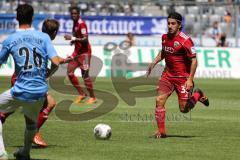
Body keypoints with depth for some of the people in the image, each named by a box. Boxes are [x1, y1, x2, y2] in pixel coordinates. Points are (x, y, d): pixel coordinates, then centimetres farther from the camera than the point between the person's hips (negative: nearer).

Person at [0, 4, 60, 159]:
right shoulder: (44, 37, 0)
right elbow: (56, 63, -7)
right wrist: (46, 75, 11)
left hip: (19, 93, -3)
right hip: (40, 93, 3)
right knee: (31, 121, 30)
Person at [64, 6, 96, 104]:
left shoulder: (81, 24, -18)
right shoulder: (75, 23, 11)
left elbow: (85, 39, -26)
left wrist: (73, 38, -29)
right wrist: (73, 40, 9)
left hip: (84, 52, -9)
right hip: (77, 51, 9)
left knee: (85, 75, -7)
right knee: (70, 72, 3)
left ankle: (93, 97, 5)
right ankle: (81, 94, 12)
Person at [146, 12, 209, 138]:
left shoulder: (185, 41, -18)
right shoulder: (165, 37, 4)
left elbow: (194, 60, -16)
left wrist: (190, 80, -21)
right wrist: (153, 63, 10)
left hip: (182, 77, -5)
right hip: (168, 75, 5)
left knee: (184, 109, 0)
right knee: (159, 100, -13)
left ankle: (197, 95, 32)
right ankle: (161, 131, -4)